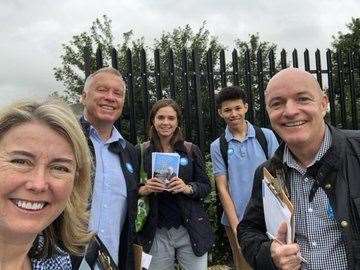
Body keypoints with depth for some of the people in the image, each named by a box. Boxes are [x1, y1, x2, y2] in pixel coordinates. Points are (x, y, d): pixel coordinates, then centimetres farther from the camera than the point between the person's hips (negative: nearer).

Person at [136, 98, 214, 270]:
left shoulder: (191, 150, 1)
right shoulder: (142, 152, 0)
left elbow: (206, 186, 3)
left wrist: (187, 188, -16)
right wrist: (145, 189, -15)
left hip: (190, 230, 0)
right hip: (156, 233, 0)